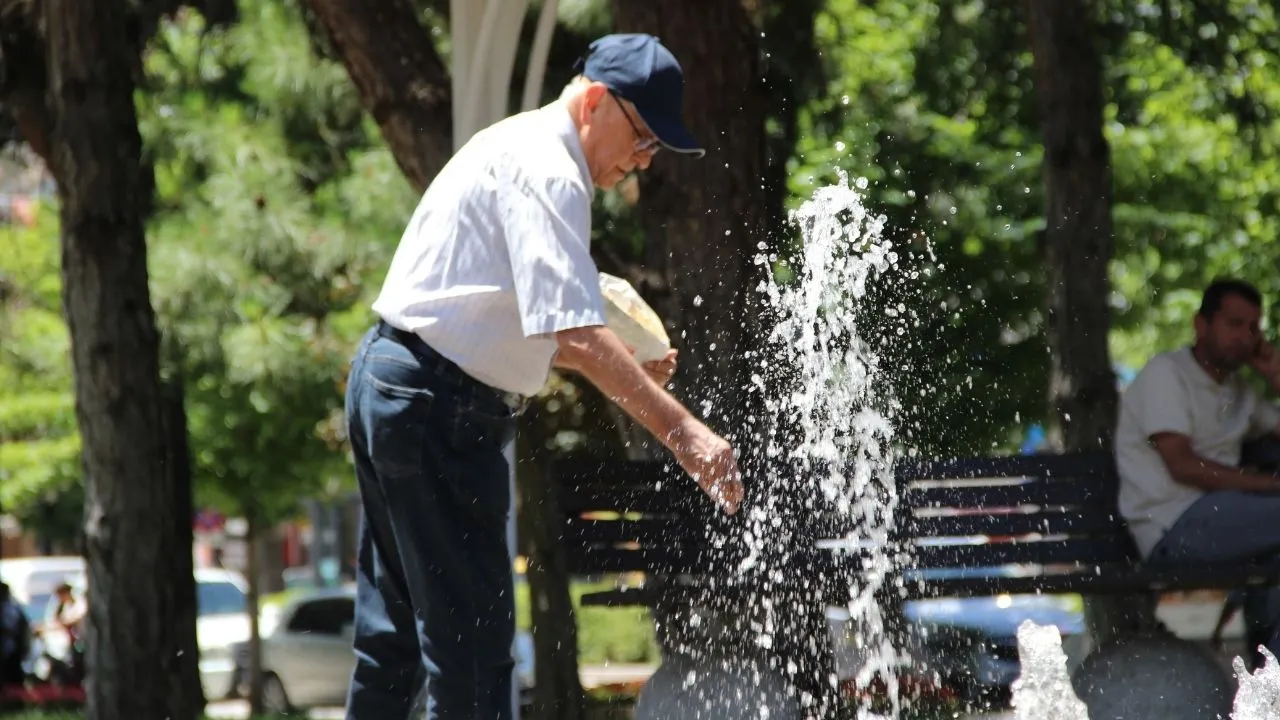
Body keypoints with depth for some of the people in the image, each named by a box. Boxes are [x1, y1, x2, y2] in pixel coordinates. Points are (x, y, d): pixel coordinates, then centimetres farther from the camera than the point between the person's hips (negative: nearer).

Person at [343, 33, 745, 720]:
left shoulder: (515, 146, 18)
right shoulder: (545, 171, -15)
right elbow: (572, 329, -26)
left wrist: (620, 363, 10)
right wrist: (680, 429, -30)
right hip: (440, 406, -11)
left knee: (394, 634, 16)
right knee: (473, 638, -10)